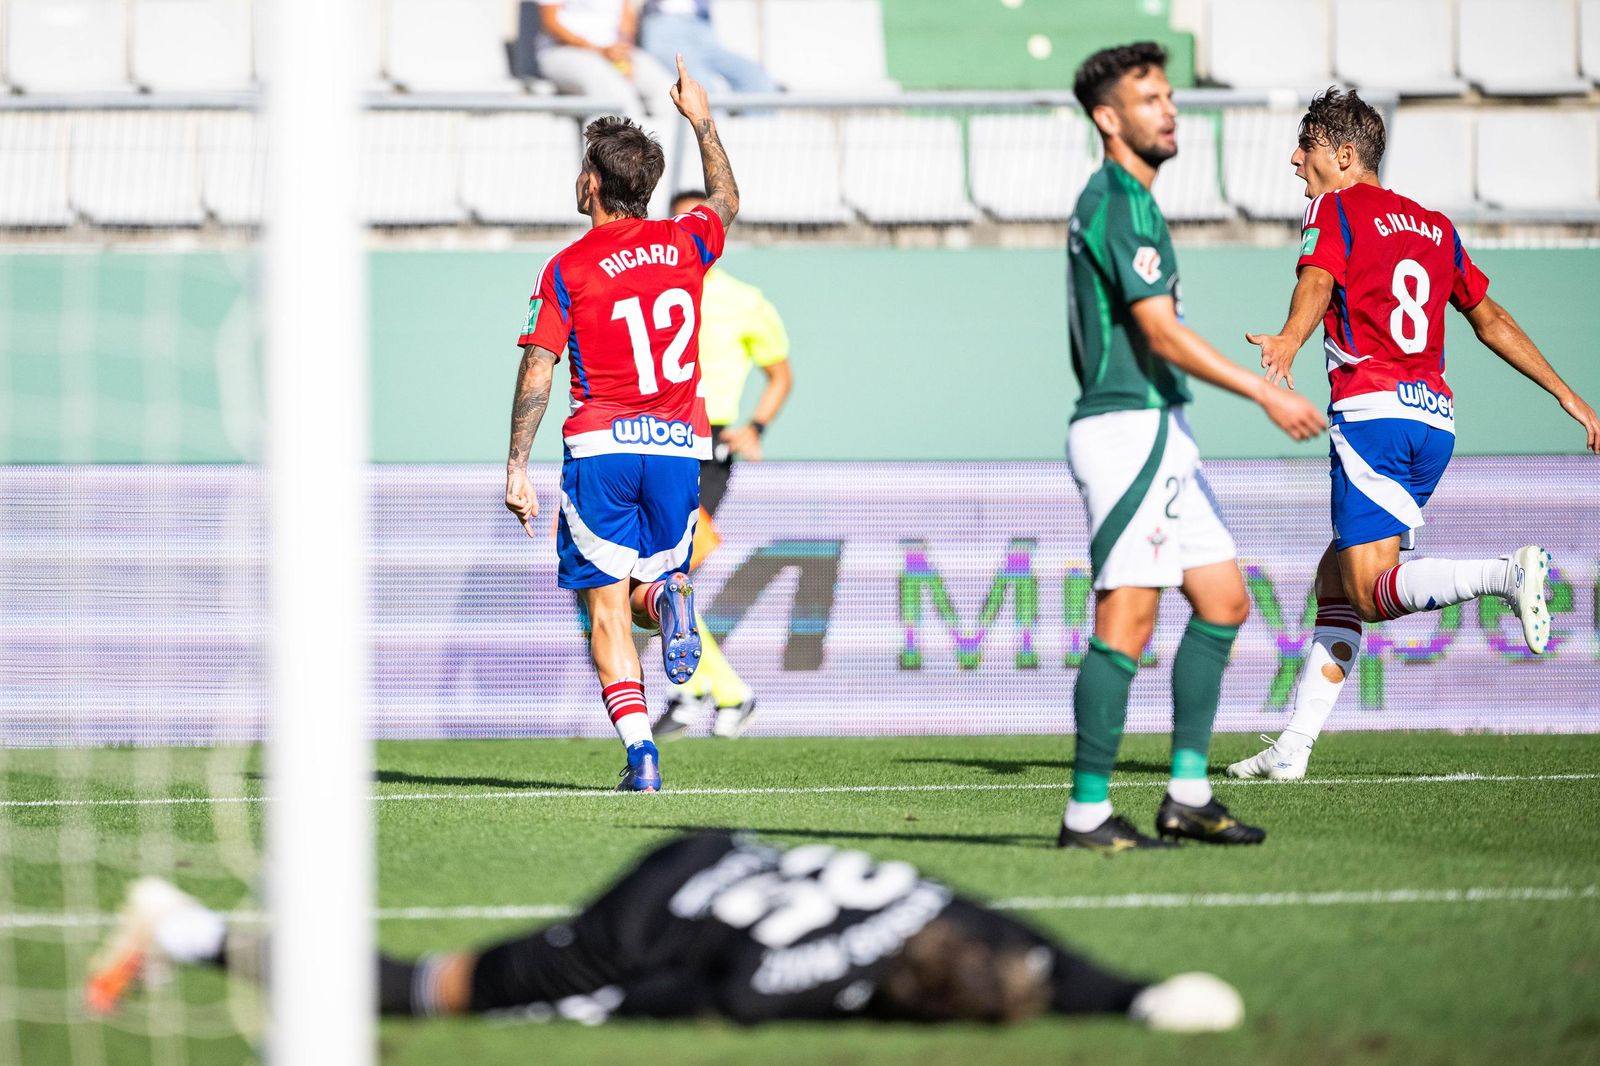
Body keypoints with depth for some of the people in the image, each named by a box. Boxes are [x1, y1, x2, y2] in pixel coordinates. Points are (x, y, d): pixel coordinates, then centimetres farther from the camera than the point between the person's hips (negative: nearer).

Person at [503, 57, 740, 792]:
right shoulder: (685, 243, 6)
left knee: (606, 608, 1)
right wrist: (702, 120, 40)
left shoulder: (566, 270, -5)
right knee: (643, 590, 18)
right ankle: (668, 596, -21)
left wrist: (516, 468, -2)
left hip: (601, 449, -3)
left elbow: (537, 373, -7)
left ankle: (639, 750, -13)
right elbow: (727, 201, 30)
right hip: (679, 448, 3)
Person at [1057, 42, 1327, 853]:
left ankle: (1187, 795, 11)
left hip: (1160, 435, 10)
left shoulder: (1124, 200, 19)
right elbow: (1161, 332, -21)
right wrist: (1268, 396, -22)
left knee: (1223, 600, 10)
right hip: (1128, 429, -10)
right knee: (1128, 618, -10)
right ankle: (1088, 813, -8)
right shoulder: (1118, 201, -14)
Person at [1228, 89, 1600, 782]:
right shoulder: (1434, 226, 22)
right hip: (1436, 418, 8)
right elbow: (1490, 318, 26)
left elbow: (1317, 283, -20)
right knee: (1337, 580, 13)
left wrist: (1289, 340, -39)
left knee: (1372, 592, -12)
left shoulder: (1334, 210, 1)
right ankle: (1293, 747, 9)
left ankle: (1508, 573, -34)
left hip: (1374, 408, -8)